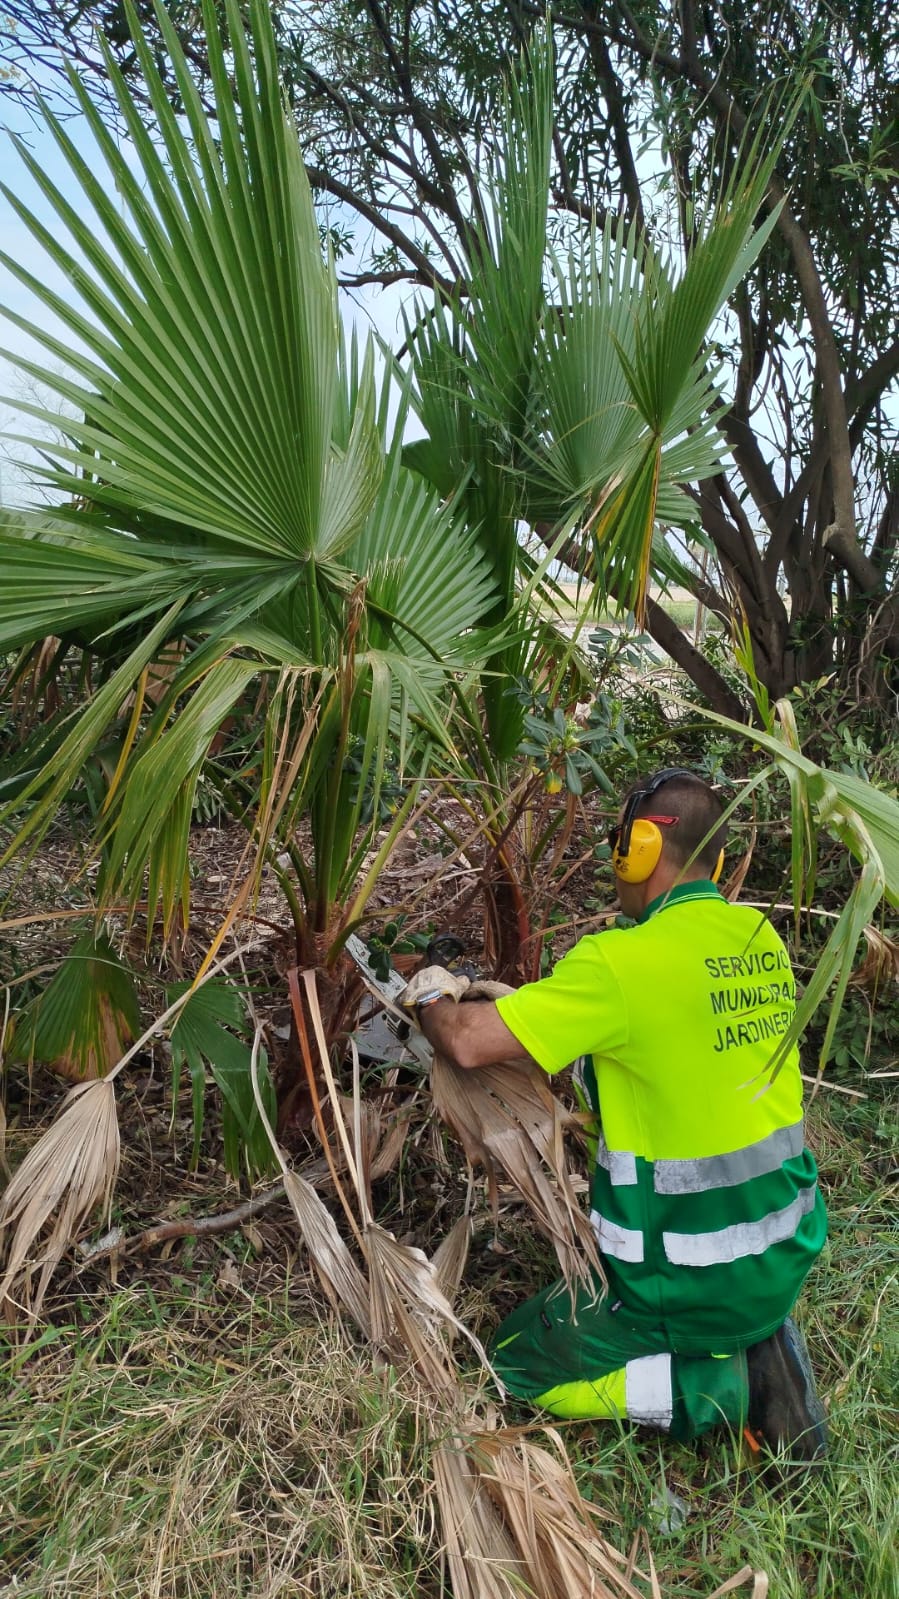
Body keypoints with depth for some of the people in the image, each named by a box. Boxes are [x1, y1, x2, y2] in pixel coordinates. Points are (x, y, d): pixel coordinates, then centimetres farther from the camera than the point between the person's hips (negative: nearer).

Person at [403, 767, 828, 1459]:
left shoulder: (623, 961, -24)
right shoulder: (762, 939, -2)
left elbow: (471, 1042, -20)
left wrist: (432, 1000, 1)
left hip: (697, 1281, -7)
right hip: (787, 1253, 7)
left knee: (519, 1361, 14)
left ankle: (720, 1387, 0)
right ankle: (755, 1349, 12)